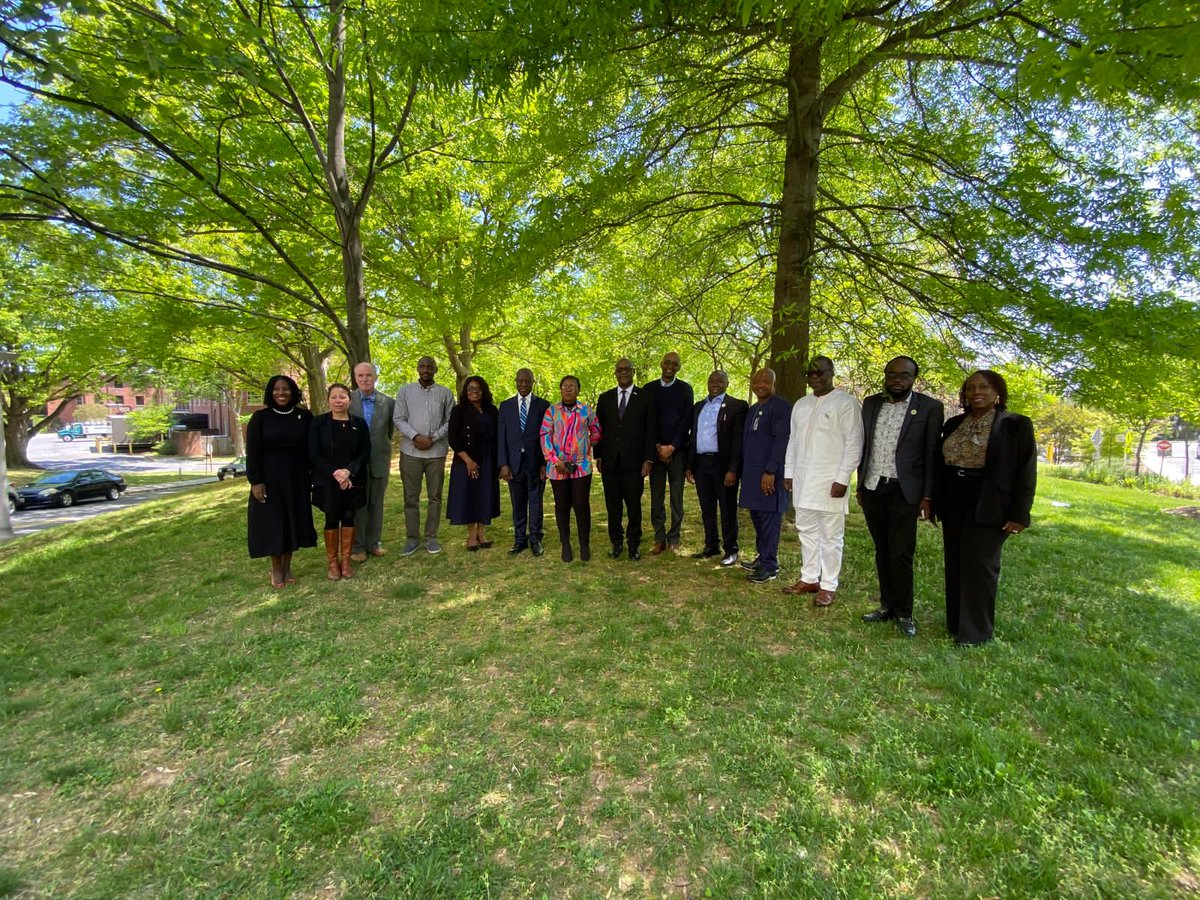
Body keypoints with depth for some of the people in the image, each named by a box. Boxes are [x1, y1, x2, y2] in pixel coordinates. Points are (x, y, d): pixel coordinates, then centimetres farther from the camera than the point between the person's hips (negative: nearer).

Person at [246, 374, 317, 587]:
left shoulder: (305, 416, 1)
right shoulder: (260, 417, -4)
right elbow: (252, 452, -6)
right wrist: (255, 481, -12)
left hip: (296, 478, 2)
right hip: (270, 478, -2)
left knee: (293, 520, 7)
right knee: (272, 522, 4)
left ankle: (287, 567, 20)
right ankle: (276, 569, 17)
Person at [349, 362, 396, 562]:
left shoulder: (388, 402, 1)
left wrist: (381, 447, 11)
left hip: (380, 460, 2)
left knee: (376, 504, 11)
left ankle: (374, 542, 23)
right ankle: (358, 546, 17)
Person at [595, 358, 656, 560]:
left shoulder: (644, 398, 3)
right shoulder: (605, 398, 10)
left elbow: (650, 430, 0)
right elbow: (599, 429, 11)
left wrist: (648, 459, -5)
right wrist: (598, 456, 5)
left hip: (634, 462, -2)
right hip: (610, 461, 2)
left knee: (634, 506, 4)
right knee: (613, 506, 7)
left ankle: (634, 544, 17)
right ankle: (616, 542, 20)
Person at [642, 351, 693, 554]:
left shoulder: (685, 389, 4)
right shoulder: (649, 389, 7)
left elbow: (687, 421, -2)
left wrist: (671, 447, -9)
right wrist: (657, 446, -5)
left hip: (678, 450, -1)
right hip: (655, 450, 1)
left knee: (677, 497, 3)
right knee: (656, 497, 3)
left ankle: (674, 539, 12)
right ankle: (659, 539, 12)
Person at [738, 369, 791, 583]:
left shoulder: (781, 407, -8)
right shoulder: (752, 410, 18)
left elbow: (781, 441, -15)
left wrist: (770, 471, -20)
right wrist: (744, 471, 14)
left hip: (769, 474, -8)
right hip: (751, 473, 8)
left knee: (769, 517, -3)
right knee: (756, 516, 13)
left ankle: (770, 566, 4)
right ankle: (762, 557, 25)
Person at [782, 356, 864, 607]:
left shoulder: (846, 403, -6)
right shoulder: (801, 404, 14)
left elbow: (854, 443, -11)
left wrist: (842, 479, -15)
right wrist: (788, 472, 12)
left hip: (830, 482, -6)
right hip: (802, 480, 7)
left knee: (830, 536, 1)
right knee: (807, 531, 14)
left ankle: (828, 586, 12)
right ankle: (809, 579, 25)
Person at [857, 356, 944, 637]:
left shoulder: (930, 407, -2)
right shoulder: (871, 403, 9)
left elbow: (932, 455, -4)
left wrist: (928, 497, -8)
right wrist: (860, 486, 11)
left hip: (904, 492, -4)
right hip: (872, 489, 4)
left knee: (901, 554, -2)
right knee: (882, 551, 12)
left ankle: (904, 613, 13)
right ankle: (887, 606, 23)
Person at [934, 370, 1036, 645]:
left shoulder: (1016, 425, -5)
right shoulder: (953, 424, 9)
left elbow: (1026, 472, -7)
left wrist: (1019, 515, -11)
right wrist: (936, 502, 8)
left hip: (988, 508, -5)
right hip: (954, 506, 5)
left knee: (979, 565, -1)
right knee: (955, 564, 11)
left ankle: (976, 630, 12)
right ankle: (956, 623, 23)